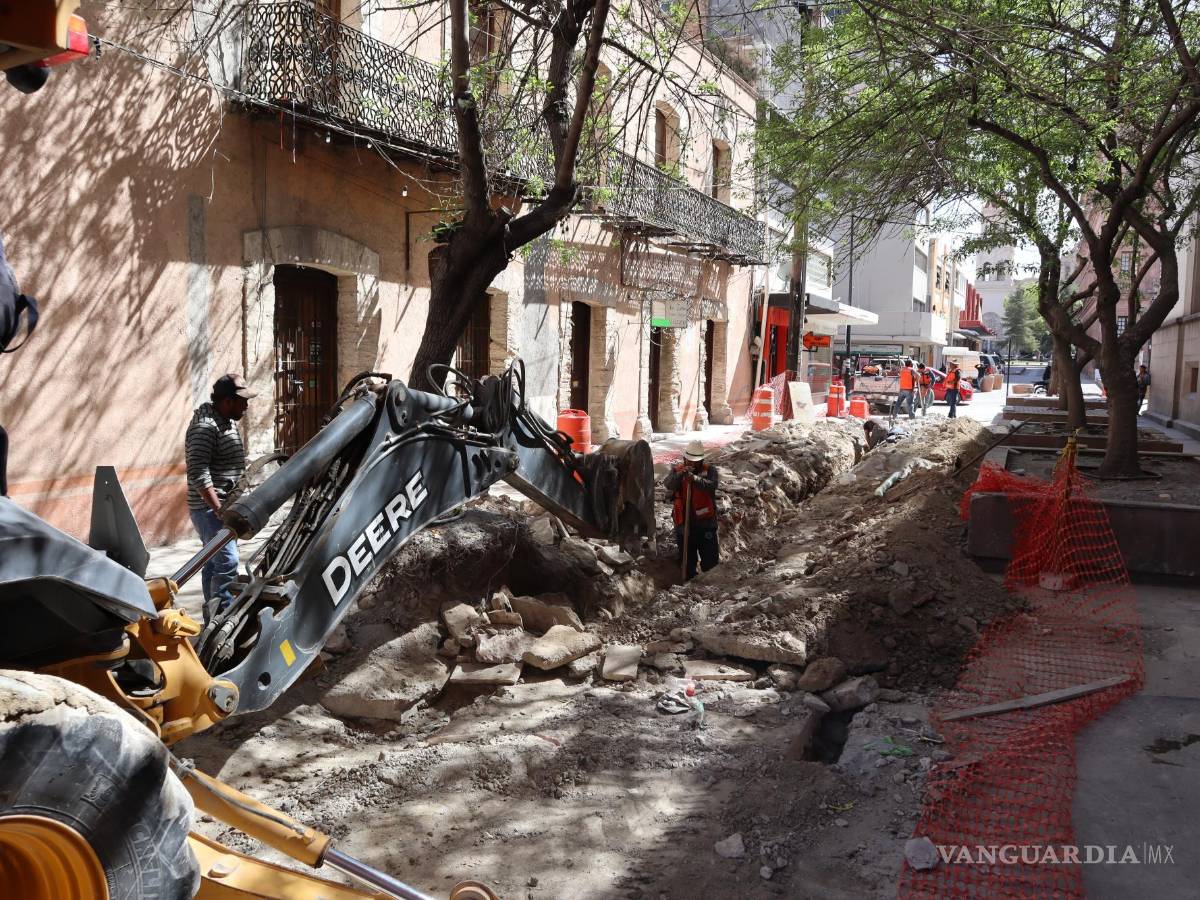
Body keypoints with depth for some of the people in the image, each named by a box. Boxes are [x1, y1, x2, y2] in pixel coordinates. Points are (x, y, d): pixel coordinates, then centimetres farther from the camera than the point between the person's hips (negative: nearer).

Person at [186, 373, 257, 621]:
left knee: (214, 564, 14)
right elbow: (198, 473, -25)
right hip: (210, 509, -10)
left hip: (224, 507, 10)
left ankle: (213, 618, 21)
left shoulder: (228, 423, 15)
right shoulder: (205, 426, -17)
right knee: (227, 563, -17)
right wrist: (218, 509, -27)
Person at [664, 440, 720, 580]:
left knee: (711, 562, 1)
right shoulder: (676, 471, 2)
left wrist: (694, 479, -38)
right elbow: (669, 485, -17)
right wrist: (680, 475, -36)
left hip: (705, 523, -2)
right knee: (687, 561, 14)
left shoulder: (710, 470, -2)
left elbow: (712, 485, -22)